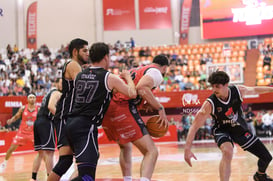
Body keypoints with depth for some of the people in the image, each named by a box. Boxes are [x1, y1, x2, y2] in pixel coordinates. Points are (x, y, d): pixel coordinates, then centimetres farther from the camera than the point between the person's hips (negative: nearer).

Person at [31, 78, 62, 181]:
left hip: (38, 121, 9)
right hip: (46, 122, -9)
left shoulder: (50, 93, 26)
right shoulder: (57, 93, -3)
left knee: (41, 152, 13)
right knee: (49, 152, -11)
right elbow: (51, 106, -20)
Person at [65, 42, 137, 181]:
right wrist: (128, 77, 19)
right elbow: (132, 94, -1)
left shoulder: (79, 75, 15)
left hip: (71, 122, 8)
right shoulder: (110, 78, -2)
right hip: (86, 127, -8)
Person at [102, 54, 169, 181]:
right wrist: (160, 108, -6)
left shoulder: (134, 70, 32)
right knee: (151, 151, -10)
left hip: (106, 107, 8)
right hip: (122, 108, -8)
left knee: (125, 147, 32)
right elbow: (142, 88, -14)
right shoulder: (156, 73, 7)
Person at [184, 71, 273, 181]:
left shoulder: (238, 90, -20)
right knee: (227, 151, -40)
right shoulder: (209, 104, -29)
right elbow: (195, 126, -29)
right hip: (222, 130, -4)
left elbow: (254, 90, 3)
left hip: (240, 129, 4)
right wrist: (187, 149, -37)